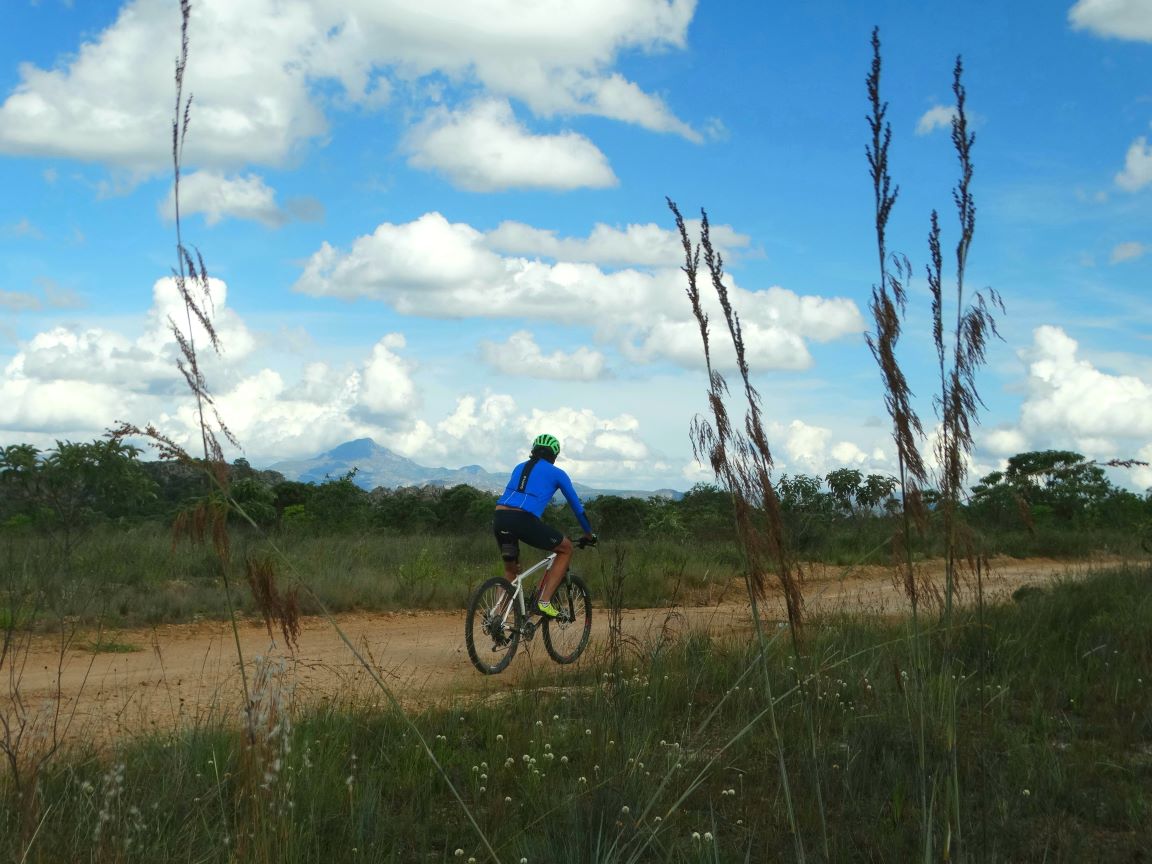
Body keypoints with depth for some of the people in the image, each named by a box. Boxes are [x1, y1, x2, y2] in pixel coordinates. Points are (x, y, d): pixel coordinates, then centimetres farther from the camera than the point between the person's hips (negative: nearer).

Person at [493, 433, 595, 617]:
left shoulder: (520, 467, 28)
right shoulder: (556, 473, 15)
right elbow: (576, 505, 23)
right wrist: (589, 534, 37)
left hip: (499, 519, 5)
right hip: (524, 520, -5)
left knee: (511, 569, 26)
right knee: (566, 549, 16)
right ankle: (544, 601, 6)